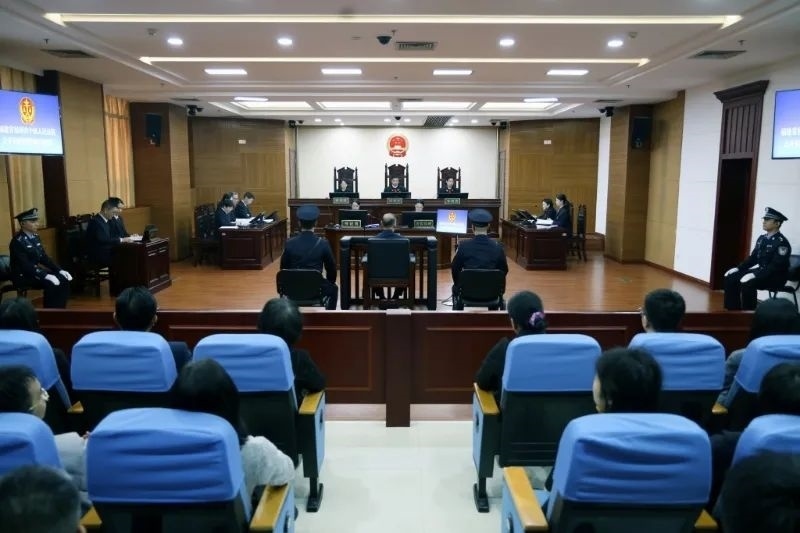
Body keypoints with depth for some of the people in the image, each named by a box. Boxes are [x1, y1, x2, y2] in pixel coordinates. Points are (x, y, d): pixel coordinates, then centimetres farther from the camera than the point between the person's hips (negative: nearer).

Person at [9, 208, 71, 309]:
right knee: (51, 283, -29)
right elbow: (25, 265, -26)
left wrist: (60, 270, -3)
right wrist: (45, 276, -33)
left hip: (34, 272, 8)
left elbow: (44, 258, 11)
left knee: (64, 279, -10)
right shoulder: (17, 241, -18)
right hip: (22, 276, -8)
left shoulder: (35, 237, 9)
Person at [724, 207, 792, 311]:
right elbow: (753, 258, 13)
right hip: (761, 271, 8)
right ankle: (733, 310, 2)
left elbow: (776, 266, -25)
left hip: (776, 276, -8)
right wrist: (738, 268, -2)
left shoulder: (782, 243, -16)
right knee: (731, 277, -5)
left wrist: (755, 275, -34)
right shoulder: (762, 239, 10)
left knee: (747, 282, -33)